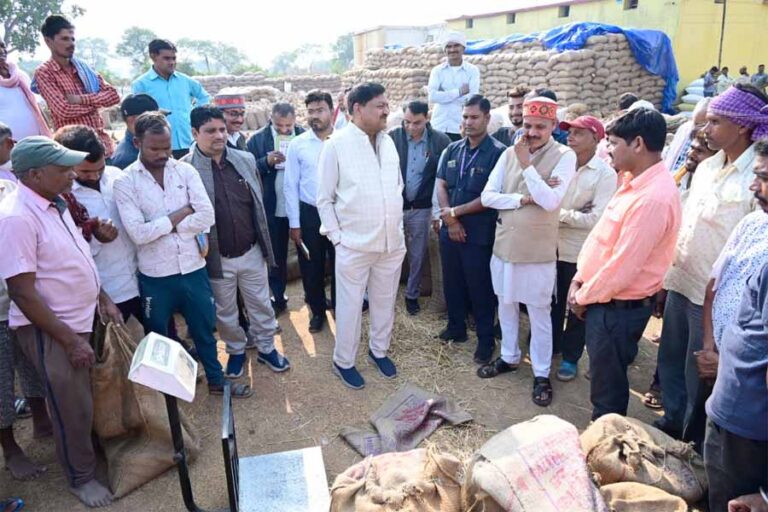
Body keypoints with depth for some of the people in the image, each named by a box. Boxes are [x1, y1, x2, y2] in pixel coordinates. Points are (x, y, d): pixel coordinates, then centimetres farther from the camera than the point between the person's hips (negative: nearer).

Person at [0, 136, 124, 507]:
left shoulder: (54, 204, 3)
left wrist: (103, 299, 10)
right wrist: (70, 340, -21)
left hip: (81, 319, 8)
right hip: (50, 331, -8)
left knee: (89, 400, 23)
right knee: (73, 409, 8)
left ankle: (100, 451, 45)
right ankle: (81, 477, 29)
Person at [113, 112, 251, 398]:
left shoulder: (185, 170, -2)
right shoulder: (125, 182, -9)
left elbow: (207, 217, -12)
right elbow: (138, 233, -20)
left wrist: (163, 225, -13)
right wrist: (181, 214, -14)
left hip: (193, 268, 2)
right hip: (155, 275, -2)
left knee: (204, 328, 19)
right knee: (158, 336, 17)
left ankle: (216, 381, 39)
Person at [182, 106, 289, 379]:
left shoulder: (246, 159, -1)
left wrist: (264, 241, 11)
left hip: (252, 252, 3)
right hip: (216, 258, -3)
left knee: (261, 305, 17)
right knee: (225, 311, 17)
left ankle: (266, 348, 38)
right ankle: (236, 350, 40)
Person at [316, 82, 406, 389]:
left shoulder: (388, 142, 7)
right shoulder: (336, 144, -10)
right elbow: (324, 198, -6)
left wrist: (398, 226, 11)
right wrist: (336, 236, -9)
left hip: (392, 242, 5)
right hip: (354, 245, -5)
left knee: (385, 302, 17)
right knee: (350, 306, 7)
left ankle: (379, 351, 38)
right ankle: (343, 361, 26)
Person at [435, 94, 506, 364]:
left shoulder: (498, 153, -12)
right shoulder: (452, 149, 6)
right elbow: (440, 185, 4)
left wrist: (455, 211, -11)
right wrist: (449, 220, -8)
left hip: (479, 234, -5)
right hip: (450, 230, 5)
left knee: (480, 288, 6)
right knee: (452, 282, 16)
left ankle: (486, 338, 22)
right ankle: (456, 327, 36)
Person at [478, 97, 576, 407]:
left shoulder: (564, 156, -10)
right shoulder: (509, 153, 3)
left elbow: (551, 201, -22)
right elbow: (487, 196, -3)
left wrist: (526, 164, -19)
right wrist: (522, 199, -16)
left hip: (538, 252, -4)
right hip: (504, 246, 5)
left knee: (539, 314, 7)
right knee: (506, 306, 19)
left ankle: (541, 374, 23)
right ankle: (509, 357, 38)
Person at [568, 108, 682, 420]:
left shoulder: (653, 198, -26)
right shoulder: (634, 182, 6)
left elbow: (623, 265, -25)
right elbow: (601, 235, 12)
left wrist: (583, 297, -11)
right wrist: (580, 279, 6)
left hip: (620, 308, -9)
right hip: (604, 300, 9)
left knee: (608, 386, 9)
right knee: (603, 374, 24)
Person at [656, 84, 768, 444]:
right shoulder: (706, 167, 8)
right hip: (681, 284, 7)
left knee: (700, 375, 9)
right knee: (670, 362, 19)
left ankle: (696, 440, 31)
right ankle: (673, 422, 41)